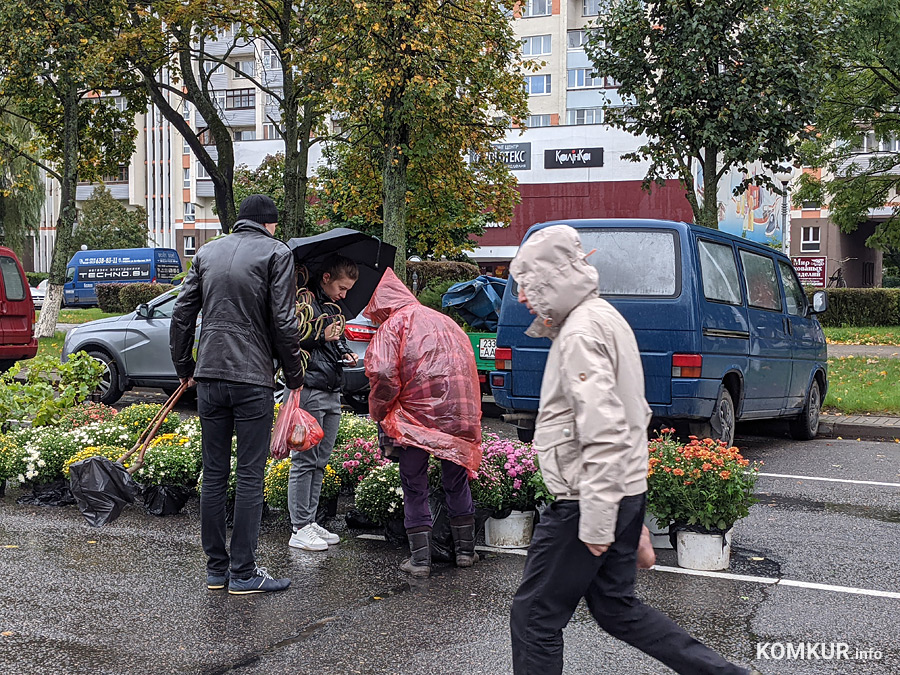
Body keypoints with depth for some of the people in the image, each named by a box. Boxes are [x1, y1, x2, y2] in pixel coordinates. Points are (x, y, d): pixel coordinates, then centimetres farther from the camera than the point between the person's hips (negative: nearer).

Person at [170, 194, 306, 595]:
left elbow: (181, 314, 12)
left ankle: (216, 568, 16)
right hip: (253, 380, -5)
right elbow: (284, 323, -9)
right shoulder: (276, 253, -2)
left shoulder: (206, 252, 13)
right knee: (250, 477, 0)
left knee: (213, 475, 10)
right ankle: (243, 573, 4)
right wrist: (294, 376, 2)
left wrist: (184, 367, 21)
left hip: (209, 378, 5)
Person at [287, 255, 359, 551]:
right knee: (305, 460, -5)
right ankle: (300, 529, 0)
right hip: (309, 391, -9)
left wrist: (345, 354, 11)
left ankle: (310, 521, 18)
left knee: (320, 461, 11)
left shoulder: (334, 308, 19)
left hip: (332, 393, 9)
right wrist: (322, 337, -15)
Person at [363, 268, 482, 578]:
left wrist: (378, 412, -1)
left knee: (414, 488, 7)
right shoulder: (443, 320, 17)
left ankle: (420, 558, 7)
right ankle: (465, 550, 27)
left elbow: (383, 373, -18)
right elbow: (468, 364, 19)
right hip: (458, 414, 6)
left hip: (415, 416, -5)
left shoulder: (393, 325, -4)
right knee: (457, 482, 20)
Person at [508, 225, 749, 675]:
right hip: (625, 491, 10)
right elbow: (633, 414, 22)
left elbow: (604, 434, -26)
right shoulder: (605, 317, 15)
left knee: (534, 617, 1)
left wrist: (595, 524, -25)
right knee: (615, 608, 19)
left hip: (589, 499, -10)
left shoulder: (580, 333, -18)